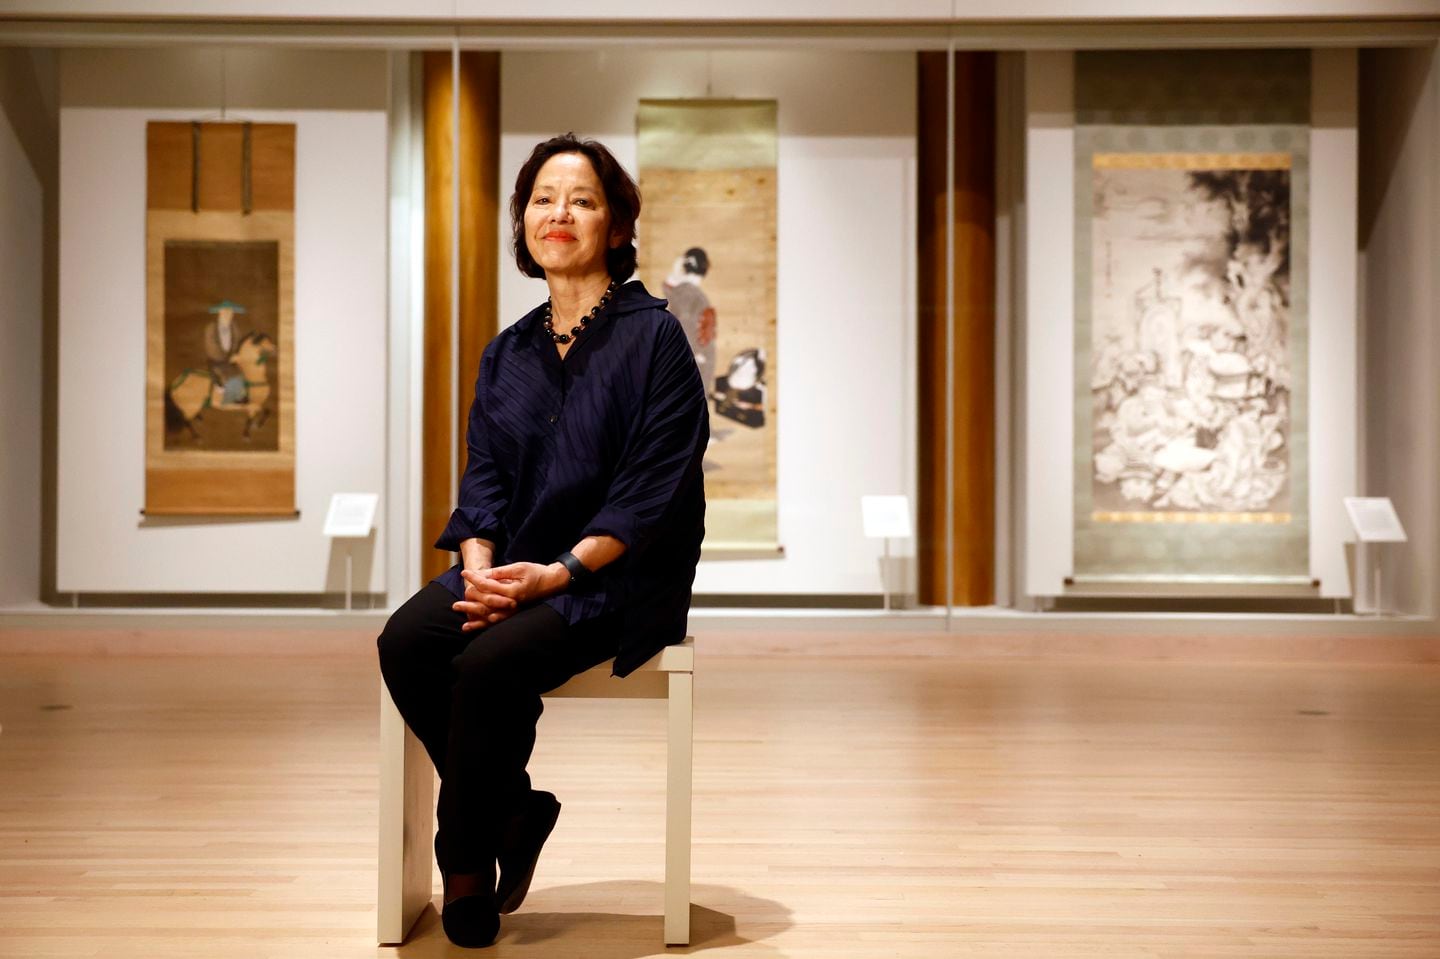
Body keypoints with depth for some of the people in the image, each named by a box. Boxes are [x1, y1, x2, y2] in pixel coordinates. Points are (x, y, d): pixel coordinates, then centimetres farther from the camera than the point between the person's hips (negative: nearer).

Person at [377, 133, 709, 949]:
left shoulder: (654, 336, -4)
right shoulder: (508, 352, 15)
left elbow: (655, 492, -11)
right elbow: (484, 476, 9)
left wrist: (557, 573, -20)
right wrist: (478, 569, -11)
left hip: (616, 578, -5)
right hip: (512, 568, 6)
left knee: (487, 665, -29)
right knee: (406, 642, -22)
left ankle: (468, 866, -4)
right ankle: (514, 813, -2)